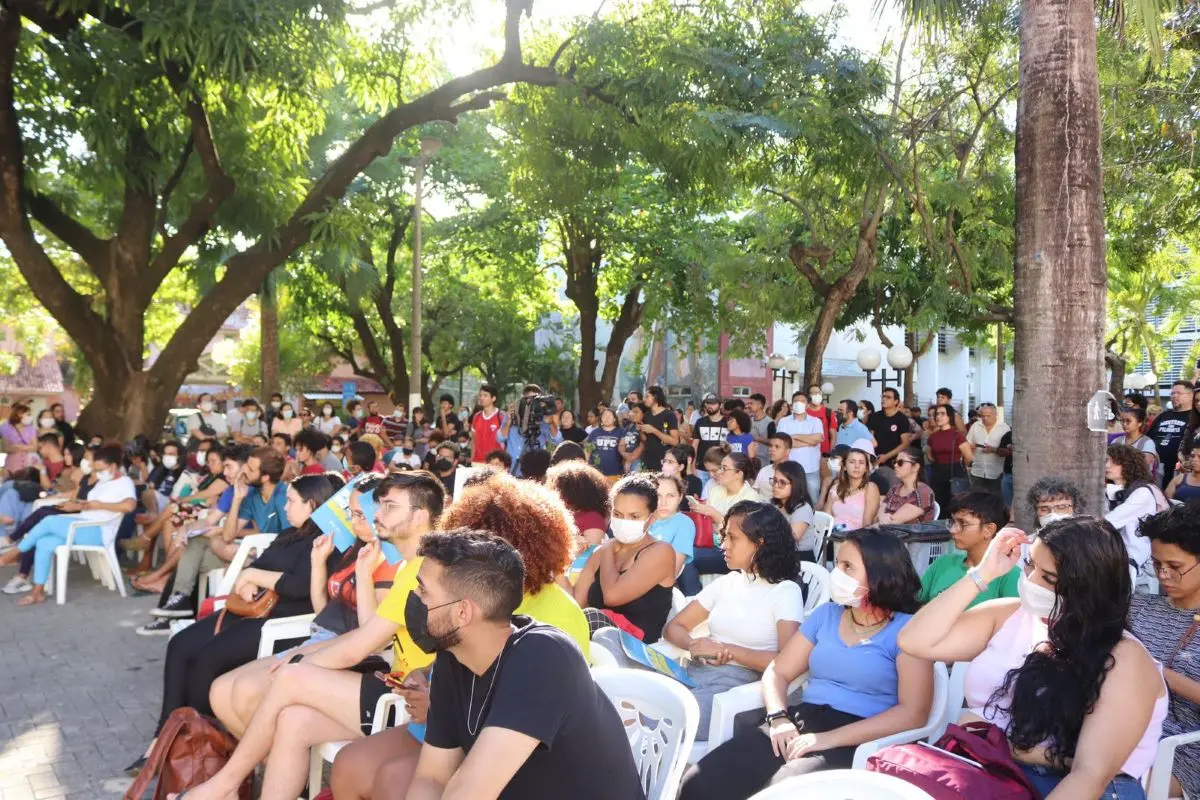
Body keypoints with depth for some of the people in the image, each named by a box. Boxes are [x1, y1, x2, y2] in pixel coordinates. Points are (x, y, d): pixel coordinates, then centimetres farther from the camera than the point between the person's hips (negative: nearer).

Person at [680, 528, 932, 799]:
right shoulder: (826, 614, 16)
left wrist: (830, 739, -19)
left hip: (859, 741, -4)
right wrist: (778, 717, -6)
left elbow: (914, 713, -12)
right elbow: (776, 672, 17)